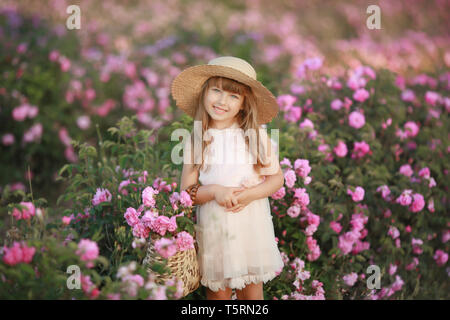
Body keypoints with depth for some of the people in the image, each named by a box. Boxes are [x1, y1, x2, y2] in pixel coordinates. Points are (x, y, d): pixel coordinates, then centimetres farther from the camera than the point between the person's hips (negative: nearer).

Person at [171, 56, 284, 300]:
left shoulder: (256, 136, -2)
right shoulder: (196, 141, -1)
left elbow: (276, 178, 2)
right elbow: (187, 190, 0)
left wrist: (250, 194, -15)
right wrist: (215, 191, -18)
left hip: (251, 223, 0)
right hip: (213, 225, 0)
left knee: (252, 290, 6)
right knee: (217, 292, 5)